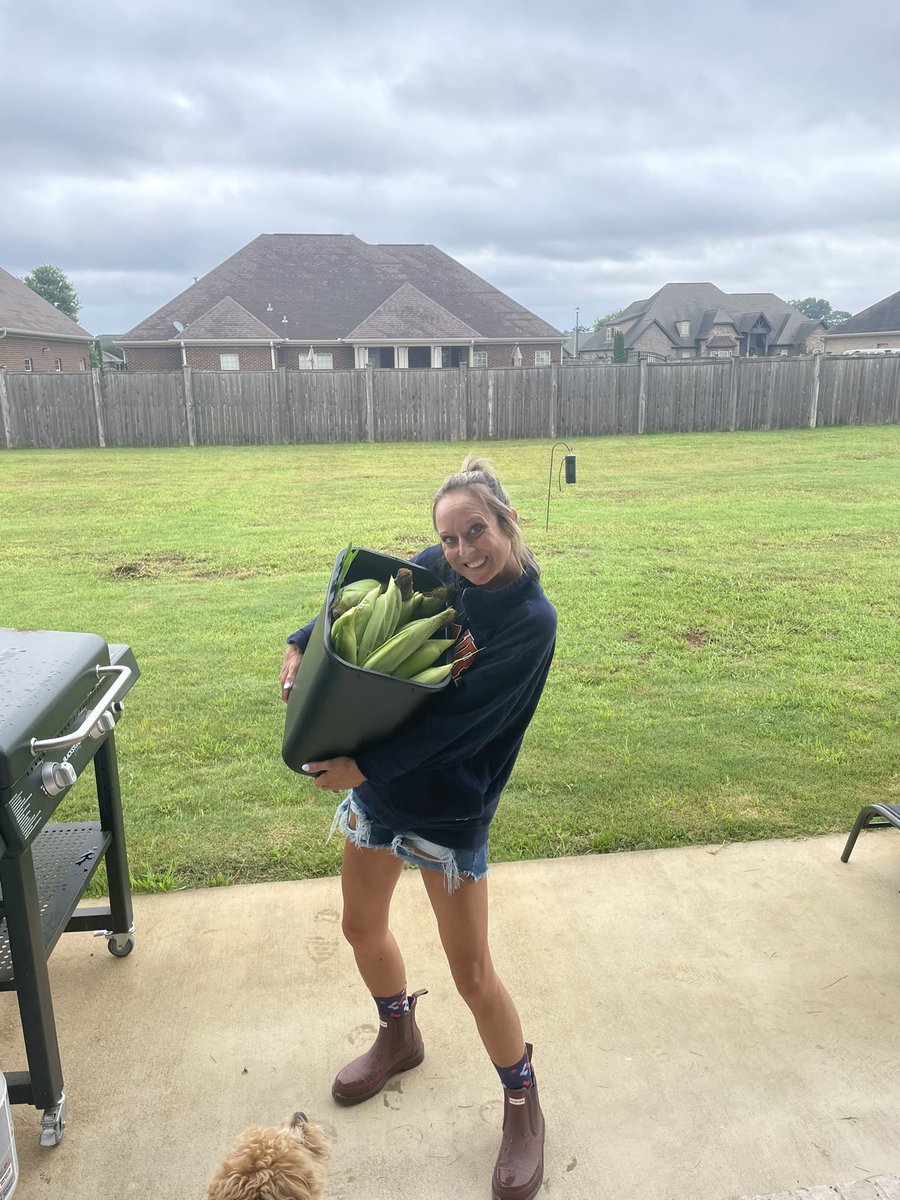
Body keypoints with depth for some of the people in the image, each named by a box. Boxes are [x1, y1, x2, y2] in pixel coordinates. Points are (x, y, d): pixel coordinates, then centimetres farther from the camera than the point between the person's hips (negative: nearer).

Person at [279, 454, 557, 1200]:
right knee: (362, 927, 22)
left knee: (471, 972, 4)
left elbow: (457, 719, -26)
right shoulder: (436, 570, -5)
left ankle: (523, 1105, 31)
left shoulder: (532, 620, -20)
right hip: (375, 782, 6)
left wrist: (363, 767, -27)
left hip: (448, 805, -6)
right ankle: (399, 1037, 51)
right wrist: (301, 644, -10)